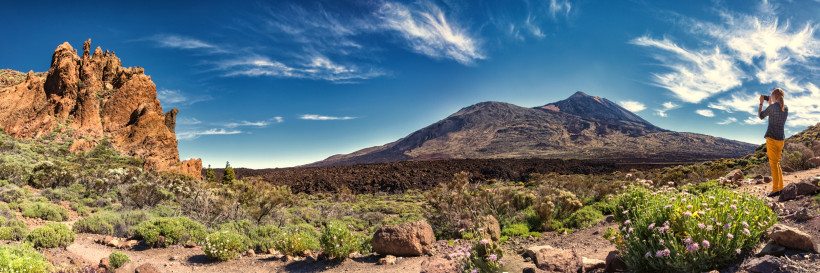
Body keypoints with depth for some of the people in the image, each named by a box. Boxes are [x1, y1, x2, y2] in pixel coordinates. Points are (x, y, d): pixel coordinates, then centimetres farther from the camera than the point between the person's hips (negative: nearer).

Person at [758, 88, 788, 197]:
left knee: (773, 164, -7)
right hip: (781, 138, 7)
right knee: (777, 163, 16)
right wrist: (770, 104, 28)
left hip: (771, 138, -7)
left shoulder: (772, 107, -11)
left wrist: (761, 103, 11)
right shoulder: (786, 108, 10)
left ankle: (775, 190, -9)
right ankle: (781, 187, 18)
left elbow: (760, 116, 2)